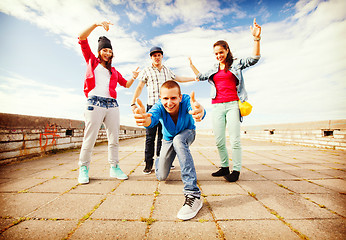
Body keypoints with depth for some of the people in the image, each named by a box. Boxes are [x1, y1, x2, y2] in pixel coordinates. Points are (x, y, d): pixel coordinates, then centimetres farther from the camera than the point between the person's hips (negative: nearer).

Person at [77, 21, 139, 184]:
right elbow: (82, 38, 8)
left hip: (112, 104, 4)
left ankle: (114, 168, 10)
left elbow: (126, 84, 25)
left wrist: (133, 77, 6)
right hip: (95, 103, -4)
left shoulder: (113, 71, 25)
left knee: (114, 138, 1)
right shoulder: (92, 61, 16)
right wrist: (96, 25, 0)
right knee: (89, 138, -5)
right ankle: (83, 168, 10)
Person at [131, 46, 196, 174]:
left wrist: (195, 78, 34)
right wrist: (133, 103, -11)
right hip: (152, 105, -3)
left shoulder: (167, 70, 18)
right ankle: (148, 163, 5)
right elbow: (139, 87, -1)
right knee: (150, 136, -5)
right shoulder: (146, 71, 6)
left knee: (163, 134, 7)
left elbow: (179, 79, 31)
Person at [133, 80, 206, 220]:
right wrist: (145, 119, -76)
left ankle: (193, 194, -34)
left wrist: (199, 112, -81)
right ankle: (159, 160, 39)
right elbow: (153, 117, -52)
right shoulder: (160, 106, -30)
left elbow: (193, 108, -56)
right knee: (161, 176, -1)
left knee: (178, 140, -39)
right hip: (168, 139, 2)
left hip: (187, 134, -1)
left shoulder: (186, 100, -34)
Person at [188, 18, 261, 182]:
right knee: (219, 140, 1)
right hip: (217, 106, 4)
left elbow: (254, 59, -3)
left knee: (235, 139, -7)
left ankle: (236, 170, 4)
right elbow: (200, 77, 35)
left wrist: (256, 39, -14)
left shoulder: (236, 64, 10)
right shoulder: (214, 69, 21)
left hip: (232, 105, -4)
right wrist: (191, 65, 38)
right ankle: (224, 167, 14)